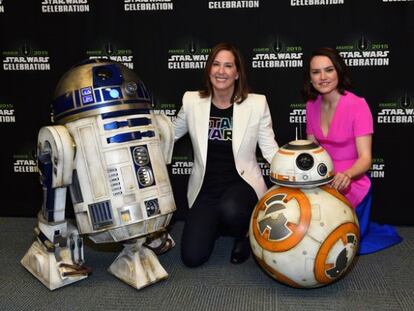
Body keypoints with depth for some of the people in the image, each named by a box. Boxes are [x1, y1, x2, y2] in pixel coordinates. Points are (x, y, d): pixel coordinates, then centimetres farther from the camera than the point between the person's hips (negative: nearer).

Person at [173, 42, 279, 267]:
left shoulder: (256, 103, -6)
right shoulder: (191, 101, -1)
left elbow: (270, 149, -5)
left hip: (242, 183, -2)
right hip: (205, 189, 2)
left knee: (231, 210, -38)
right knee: (192, 257, -10)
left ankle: (243, 234, 2)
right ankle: (214, 224, 25)